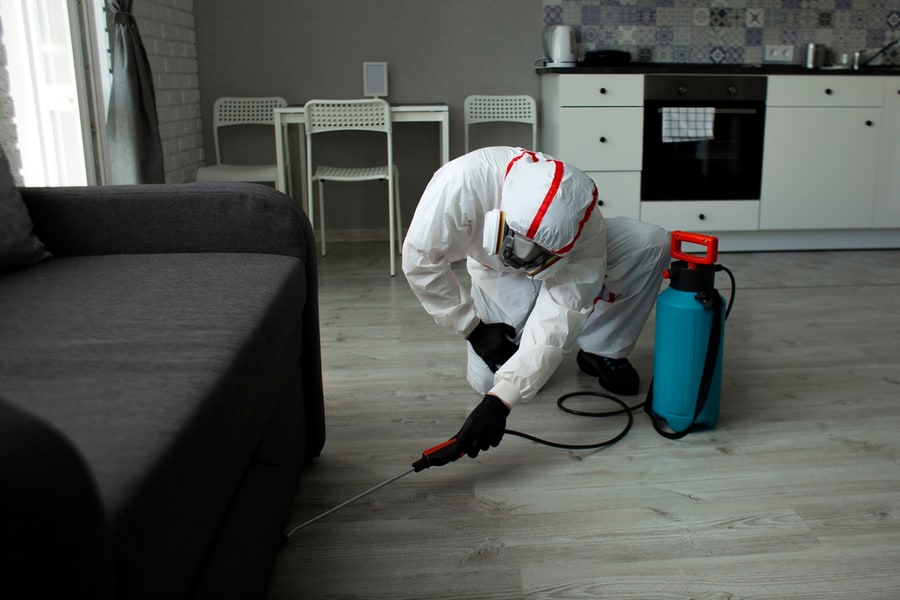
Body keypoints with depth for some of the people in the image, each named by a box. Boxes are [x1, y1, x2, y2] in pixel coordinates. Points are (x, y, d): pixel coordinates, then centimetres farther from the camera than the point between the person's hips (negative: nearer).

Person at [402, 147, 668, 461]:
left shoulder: (586, 228, -37)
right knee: (487, 378, -17)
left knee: (650, 243, -26)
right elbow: (420, 259, -29)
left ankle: (602, 353, -6)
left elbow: (557, 321, -38)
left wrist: (499, 401, -46)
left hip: (567, 265, 0)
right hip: (498, 274, 0)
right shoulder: (463, 179, -41)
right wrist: (474, 328, -23)